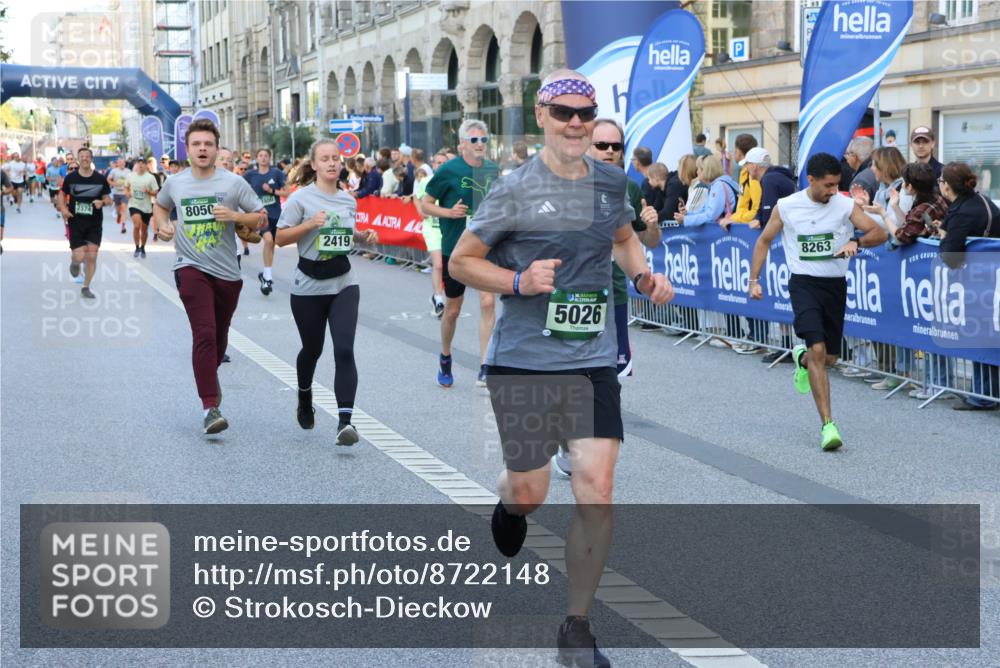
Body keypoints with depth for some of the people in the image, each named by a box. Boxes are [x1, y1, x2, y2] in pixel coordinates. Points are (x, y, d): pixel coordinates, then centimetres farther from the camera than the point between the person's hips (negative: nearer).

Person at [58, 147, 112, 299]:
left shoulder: (100, 179, 0)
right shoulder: (71, 178, -1)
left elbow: (108, 199, 7)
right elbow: (62, 196, 10)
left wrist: (102, 202, -16)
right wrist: (63, 209, -8)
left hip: (95, 224, 1)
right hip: (76, 223, -1)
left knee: (92, 257, -2)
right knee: (80, 257, -9)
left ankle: (86, 288, 14)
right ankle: (74, 262, 30)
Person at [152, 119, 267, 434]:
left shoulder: (233, 183, -2)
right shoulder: (175, 183, 4)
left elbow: (262, 217, 0)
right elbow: (160, 205, 25)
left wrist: (235, 216, -17)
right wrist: (162, 225, 5)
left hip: (227, 272, 1)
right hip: (191, 268, -1)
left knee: (220, 336, 15)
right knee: (204, 334, -17)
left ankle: (209, 376, 48)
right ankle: (210, 407, -19)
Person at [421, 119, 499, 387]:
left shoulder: (493, 170, 4)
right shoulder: (448, 170, -8)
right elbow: (425, 204, -2)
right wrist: (449, 212, -18)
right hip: (454, 247, -2)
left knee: (488, 302, -14)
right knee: (452, 309, 10)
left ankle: (485, 368, -12)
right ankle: (445, 358, 36)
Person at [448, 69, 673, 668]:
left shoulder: (612, 181, 5)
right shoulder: (515, 190, -9)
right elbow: (462, 261, -2)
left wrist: (644, 274, 6)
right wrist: (519, 282, -18)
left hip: (593, 360, 3)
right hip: (524, 362, -3)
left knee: (596, 494, -6)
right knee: (530, 494, 4)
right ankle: (507, 503, 46)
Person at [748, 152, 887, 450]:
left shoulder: (846, 206, -4)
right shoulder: (786, 207, -4)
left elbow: (880, 233, -8)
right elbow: (764, 240, 10)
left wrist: (856, 242, -28)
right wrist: (754, 280, 5)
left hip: (836, 285, 3)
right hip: (804, 283, -2)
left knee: (830, 357, 12)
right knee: (818, 350, -19)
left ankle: (802, 359, 51)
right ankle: (828, 425, -17)